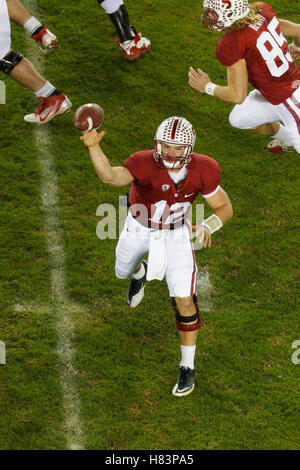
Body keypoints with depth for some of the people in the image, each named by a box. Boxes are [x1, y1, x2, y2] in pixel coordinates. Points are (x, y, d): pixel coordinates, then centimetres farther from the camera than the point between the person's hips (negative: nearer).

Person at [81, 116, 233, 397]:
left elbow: (225, 208, -12)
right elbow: (111, 176, -52)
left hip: (176, 234, 0)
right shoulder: (145, 164, -33)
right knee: (124, 271, 27)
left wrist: (208, 226, -34)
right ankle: (139, 273, 68)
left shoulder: (203, 171, -25)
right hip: (139, 229, 1)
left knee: (184, 301, -7)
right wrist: (93, 147, -71)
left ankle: (187, 367, 10)